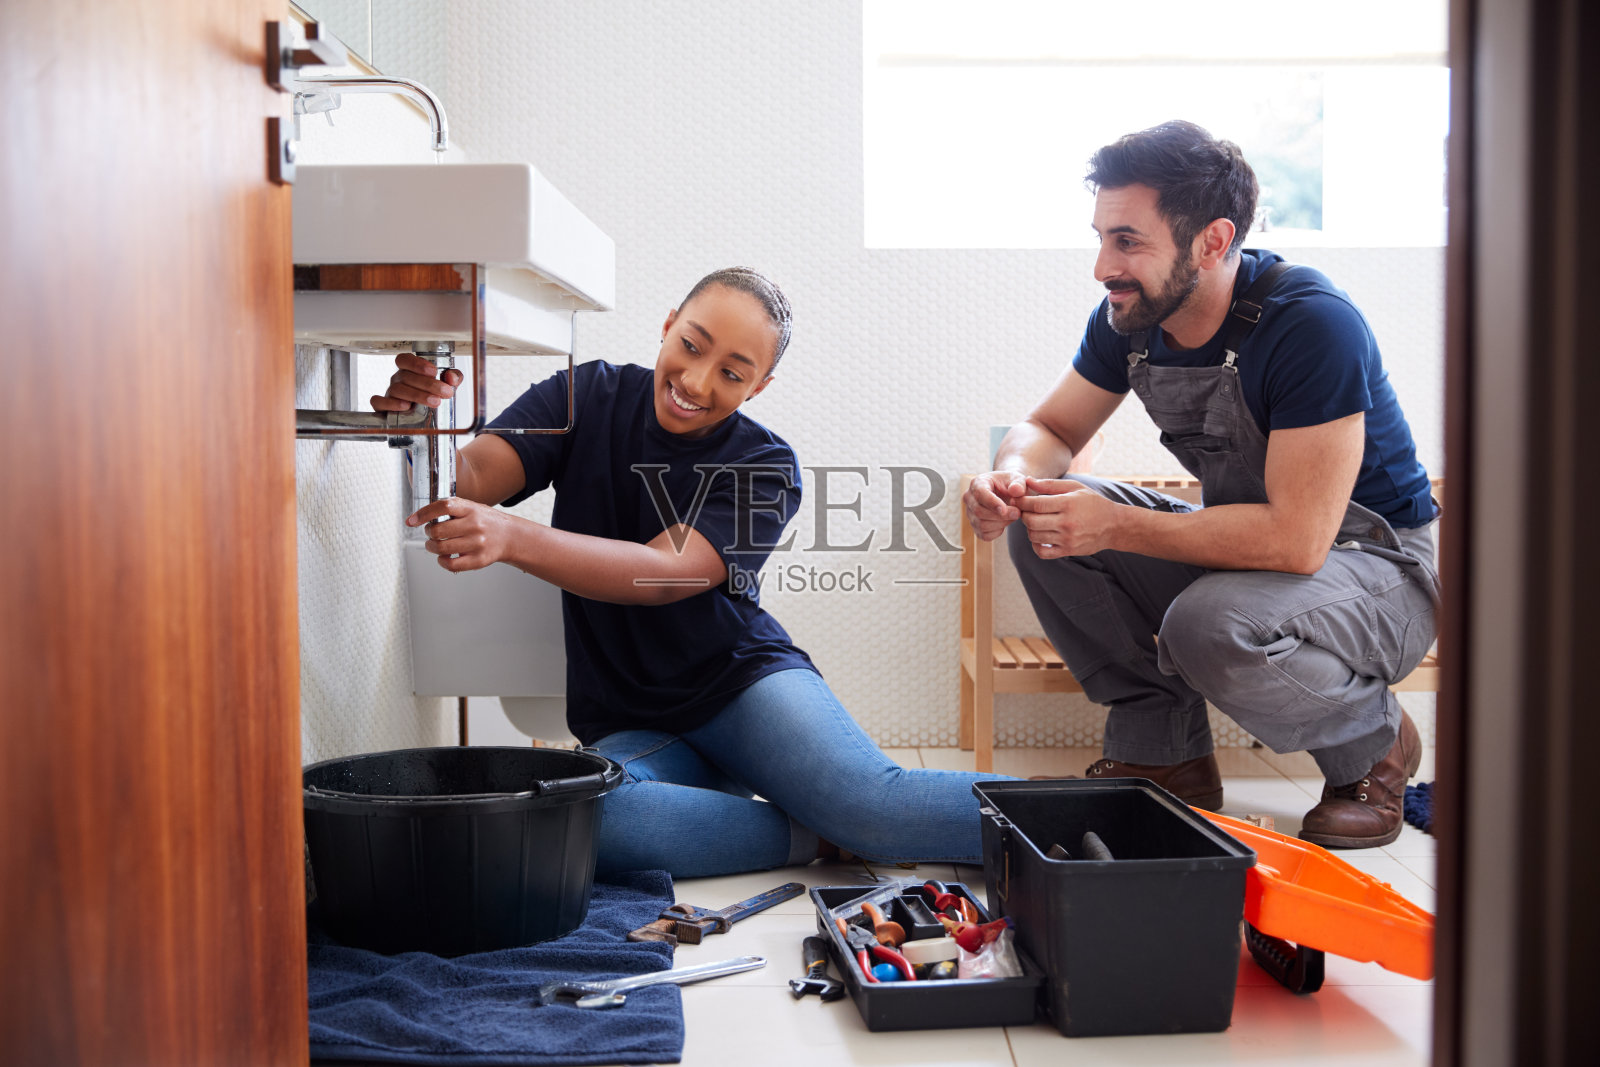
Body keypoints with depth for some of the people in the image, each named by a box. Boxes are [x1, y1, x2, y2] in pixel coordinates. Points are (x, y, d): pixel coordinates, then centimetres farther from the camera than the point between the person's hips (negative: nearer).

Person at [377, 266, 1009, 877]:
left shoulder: (766, 466, -8)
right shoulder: (589, 397, 1)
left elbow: (664, 573, -24)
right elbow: (471, 478, -11)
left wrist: (512, 539, -40)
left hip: (743, 677, -1)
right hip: (628, 726, 2)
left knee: (871, 800, -30)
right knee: (579, 822, -33)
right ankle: (820, 838, -19)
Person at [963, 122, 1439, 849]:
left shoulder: (1312, 325, -28)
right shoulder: (1128, 318, -7)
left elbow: (1296, 538, -33)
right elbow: (1051, 427, 5)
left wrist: (1116, 526, -33)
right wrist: (1013, 478, -20)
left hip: (1379, 568, -6)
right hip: (1239, 544, 7)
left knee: (1210, 626, -37)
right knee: (1044, 527, -12)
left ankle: (1374, 743, -3)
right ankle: (1164, 753, -1)